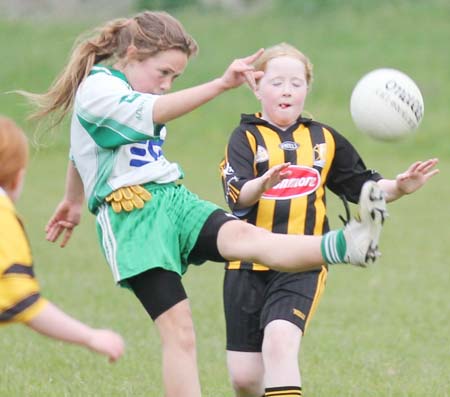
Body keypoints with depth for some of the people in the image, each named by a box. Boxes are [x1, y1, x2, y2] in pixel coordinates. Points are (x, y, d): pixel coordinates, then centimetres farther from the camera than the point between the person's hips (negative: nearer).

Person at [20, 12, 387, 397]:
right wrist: (222, 84, -38)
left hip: (173, 199, 7)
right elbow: (157, 111, -27)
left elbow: (80, 153, 39)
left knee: (243, 235, -25)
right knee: (178, 328, -17)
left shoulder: (130, 92, 22)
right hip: (130, 216, -7)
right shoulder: (97, 90, -8)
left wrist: (73, 201, 54)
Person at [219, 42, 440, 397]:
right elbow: (238, 196, -17)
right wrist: (263, 183, -39)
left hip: (301, 269, 0)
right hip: (248, 267, 0)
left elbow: (364, 186, 18)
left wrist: (399, 187, -2)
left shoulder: (325, 140, 10)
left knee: (280, 340, -27)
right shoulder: (246, 137, -1)